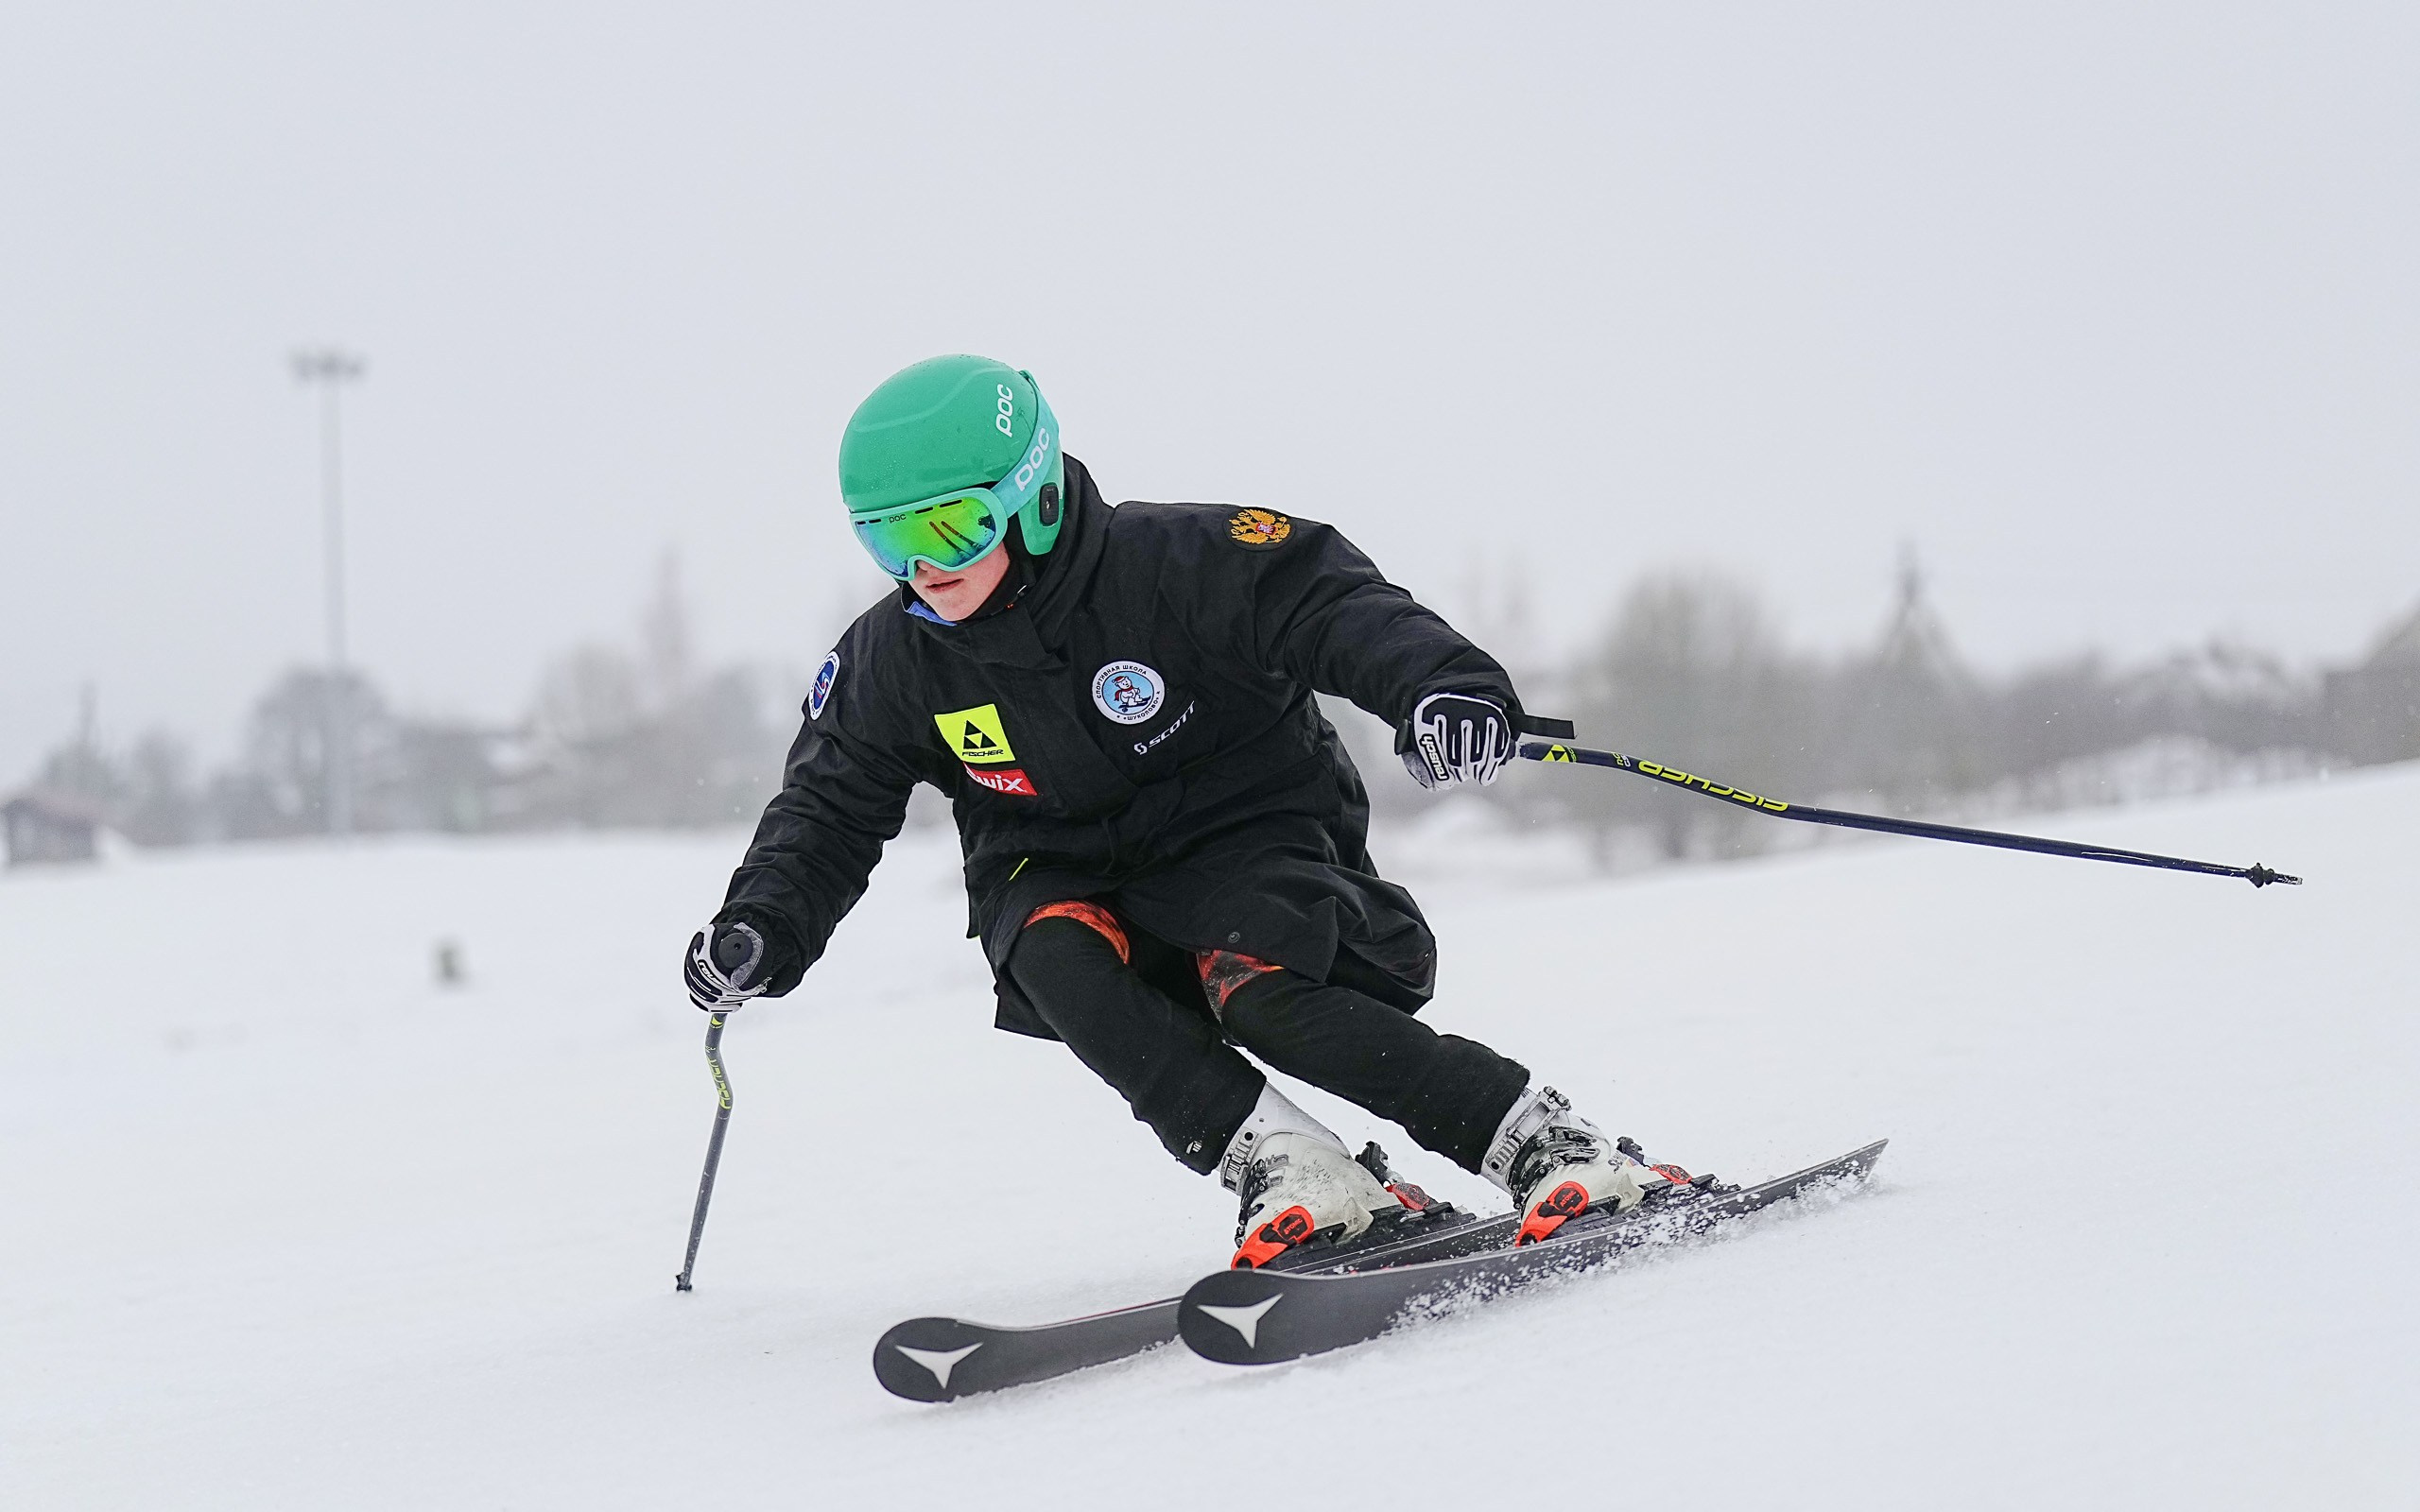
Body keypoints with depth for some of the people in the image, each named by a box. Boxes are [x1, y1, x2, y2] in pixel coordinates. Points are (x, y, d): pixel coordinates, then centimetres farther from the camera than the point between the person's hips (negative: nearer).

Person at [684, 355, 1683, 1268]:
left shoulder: (1172, 564, -19)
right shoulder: (891, 664, -5)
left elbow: (1337, 610, -25)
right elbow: (826, 812, 7)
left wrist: (1440, 685, -45)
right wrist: (762, 929, -10)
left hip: (1247, 834, -4)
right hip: (1061, 879, 4)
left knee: (1261, 994, -33)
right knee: (1056, 960, -32)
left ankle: (1544, 1143, -25)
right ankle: (1279, 1167, -31)